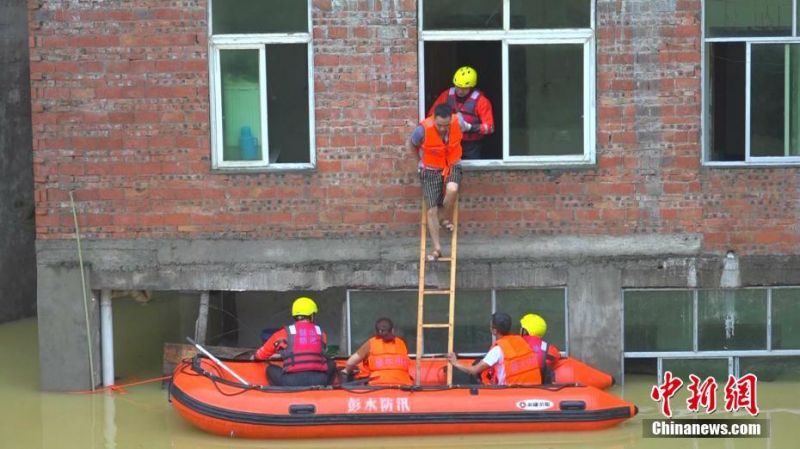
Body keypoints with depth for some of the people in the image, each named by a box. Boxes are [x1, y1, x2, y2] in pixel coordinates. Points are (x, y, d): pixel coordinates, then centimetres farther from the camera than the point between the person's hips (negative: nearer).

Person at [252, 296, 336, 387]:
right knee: (331, 364, 29)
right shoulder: (320, 333, 13)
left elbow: (261, 355, 16)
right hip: (319, 381, 1)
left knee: (271, 369, 24)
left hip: (292, 381, -1)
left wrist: (255, 356, 42)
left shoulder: (285, 333, 6)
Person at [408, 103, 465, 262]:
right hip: (430, 170, -1)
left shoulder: (458, 123, -19)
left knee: (452, 189, -32)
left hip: (452, 166, 1)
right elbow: (411, 144, -3)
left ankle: (446, 218, -1)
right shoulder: (423, 129, -26)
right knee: (432, 210, -4)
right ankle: (437, 248, 9)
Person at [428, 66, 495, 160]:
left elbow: (489, 127, -12)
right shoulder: (447, 95, 2)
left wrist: (470, 127, -26)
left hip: (471, 146, -3)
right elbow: (432, 115, 7)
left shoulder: (480, 100, -9)